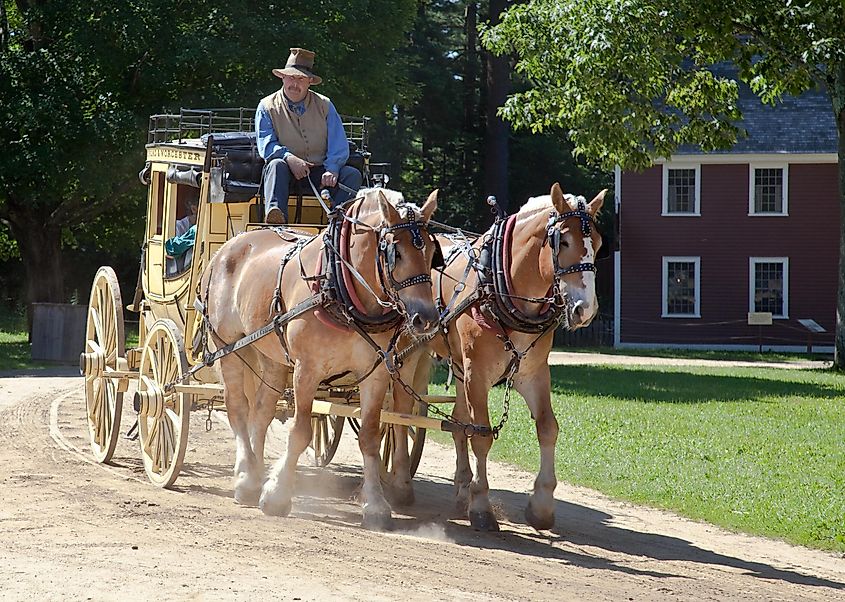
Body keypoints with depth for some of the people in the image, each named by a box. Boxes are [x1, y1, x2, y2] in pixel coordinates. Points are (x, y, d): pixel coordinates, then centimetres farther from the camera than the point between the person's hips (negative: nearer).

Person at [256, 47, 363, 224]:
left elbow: (339, 145, 3)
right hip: (288, 172, -2)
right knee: (276, 164, -35)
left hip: (319, 172, 2)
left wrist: (332, 169, -18)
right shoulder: (267, 107, 6)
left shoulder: (324, 105, 11)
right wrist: (289, 158, -25)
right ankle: (274, 213, -58)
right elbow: (266, 145, -5)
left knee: (352, 175, -22)